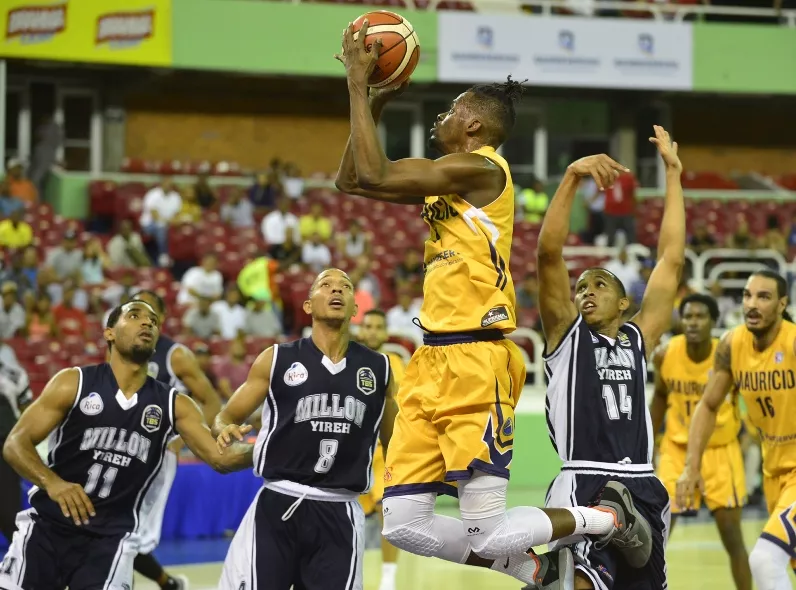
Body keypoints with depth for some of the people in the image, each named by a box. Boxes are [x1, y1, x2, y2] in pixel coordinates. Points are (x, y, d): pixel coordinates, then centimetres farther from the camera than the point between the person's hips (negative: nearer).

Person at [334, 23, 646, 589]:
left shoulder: (481, 168, -10)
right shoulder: (447, 177, 18)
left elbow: (373, 175, -17)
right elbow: (350, 180, 23)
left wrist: (358, 82, -10)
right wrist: (373, 101, 16)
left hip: (475, 361, -9)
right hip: (433, 360, 9)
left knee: (488, 533, -8)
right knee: (403, 523, 3)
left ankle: (609, 517, 15)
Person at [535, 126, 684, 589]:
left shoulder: (638, 338, 17)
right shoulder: (567, 334, 9)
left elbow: (672, 260, 18)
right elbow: (549, 253, -4)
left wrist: (673, 174, 20)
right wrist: (572, 177, -15)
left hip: (643, 487, 5)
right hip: (583, 486, -5)